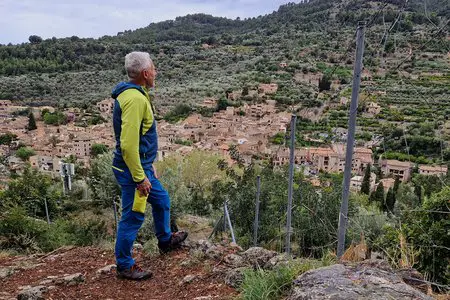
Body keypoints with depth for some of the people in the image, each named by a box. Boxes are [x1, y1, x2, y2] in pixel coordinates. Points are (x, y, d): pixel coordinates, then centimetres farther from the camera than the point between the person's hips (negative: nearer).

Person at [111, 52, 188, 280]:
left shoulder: (134, 94, 10)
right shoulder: (135, 98, -23)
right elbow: (128, 144, -28)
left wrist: (148, 166, 23)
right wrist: (140, 177, -23)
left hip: (142, 167, 10)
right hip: (133, 170, -10)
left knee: (162, 200, 25)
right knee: (133, 217, 4)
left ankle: (166, 240, 47)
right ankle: (125, 266, 23)